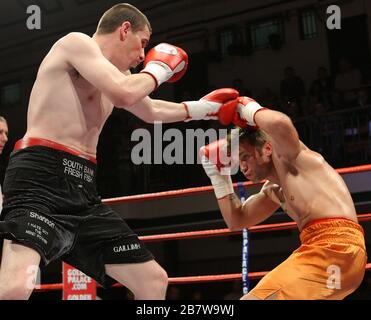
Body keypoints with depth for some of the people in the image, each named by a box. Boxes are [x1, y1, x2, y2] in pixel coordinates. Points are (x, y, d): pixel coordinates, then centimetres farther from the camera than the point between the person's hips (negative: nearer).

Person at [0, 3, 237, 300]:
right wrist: (158, 69, 2)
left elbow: (150, 112, 42)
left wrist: (198, 108, 46)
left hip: (82, 188, 9)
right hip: (42, 177, -9)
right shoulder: (76, 42, -2)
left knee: (154, 280, 9)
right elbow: (125, 94, -17)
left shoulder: (113, 75, 24)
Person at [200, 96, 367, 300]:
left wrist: (251, 110, -1)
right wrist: (218, 173, 30)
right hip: (322, 247, 10)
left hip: (335, 245, -10)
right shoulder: (274, 191, 27)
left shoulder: (287, 155, 2)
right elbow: (236, 221, 33)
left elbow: (279, 123, -22)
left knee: (257, 297, -18)